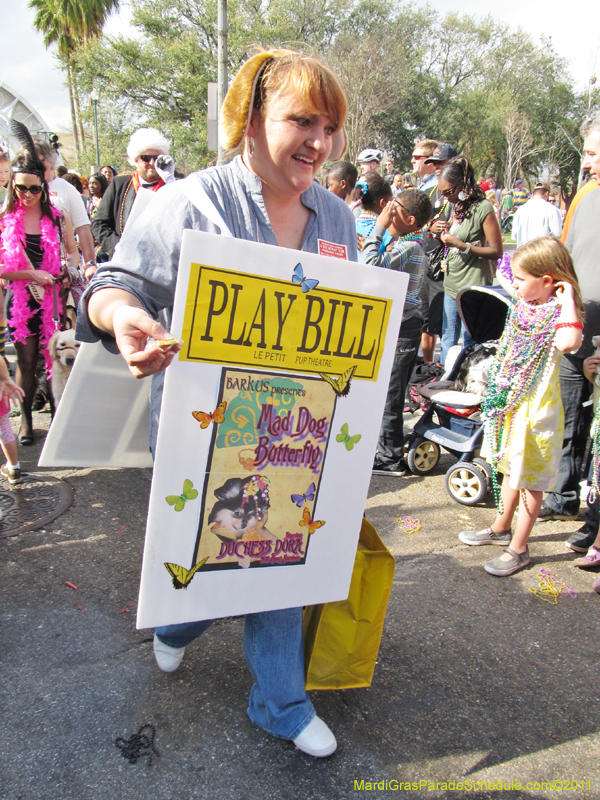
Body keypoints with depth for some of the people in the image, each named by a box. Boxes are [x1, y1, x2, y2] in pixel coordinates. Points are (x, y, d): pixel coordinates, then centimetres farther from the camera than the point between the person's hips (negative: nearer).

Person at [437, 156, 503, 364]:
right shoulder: (456, 208, 13)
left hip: (474, 286, -8)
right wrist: (447, 260, 10)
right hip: (452, 286, 8)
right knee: (448, 341, 13)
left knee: (470, 345, 0)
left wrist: (461, 245, -19)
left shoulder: (483, 208, -11)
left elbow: (496, 251, -14)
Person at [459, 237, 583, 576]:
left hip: (537, 406, -8)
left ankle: (519, 549, 21)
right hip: (511, 402, 8)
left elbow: (568, 343, -45)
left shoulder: (559, 312, -19)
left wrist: (568, 297, -36)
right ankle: (501, 527, 43)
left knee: (530, 478, 6)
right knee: (510, 467, 23)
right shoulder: (525, 305, 4)